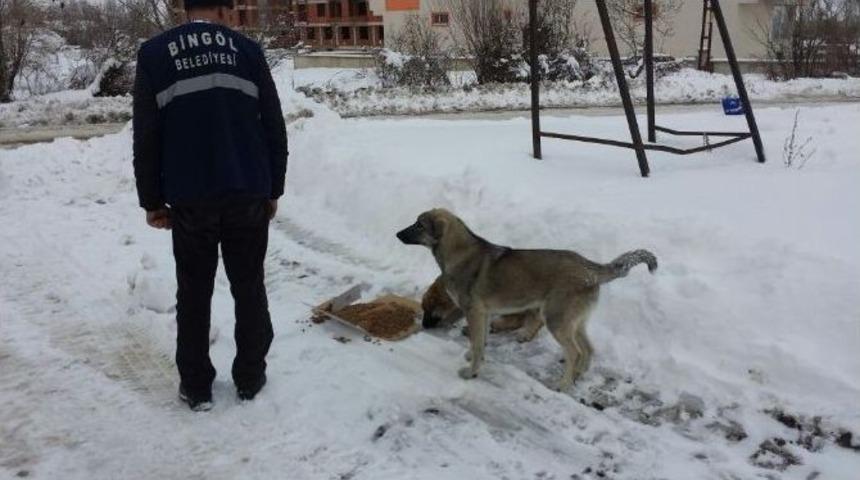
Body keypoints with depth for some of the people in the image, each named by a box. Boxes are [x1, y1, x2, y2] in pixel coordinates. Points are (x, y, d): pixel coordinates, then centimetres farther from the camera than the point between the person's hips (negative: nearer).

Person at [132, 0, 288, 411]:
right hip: (248, 193, 1)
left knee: (194, 292, 11)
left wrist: (152, 201, 7)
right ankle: (250, 377, 21)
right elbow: (274, 127, 4)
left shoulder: (154, 53, 2)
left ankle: (196, 386, 18)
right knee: (249, 287, 13)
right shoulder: (247, 50, 4)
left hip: (190, 198, 0)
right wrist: (273, 189, 12)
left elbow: (146, 136, 0)